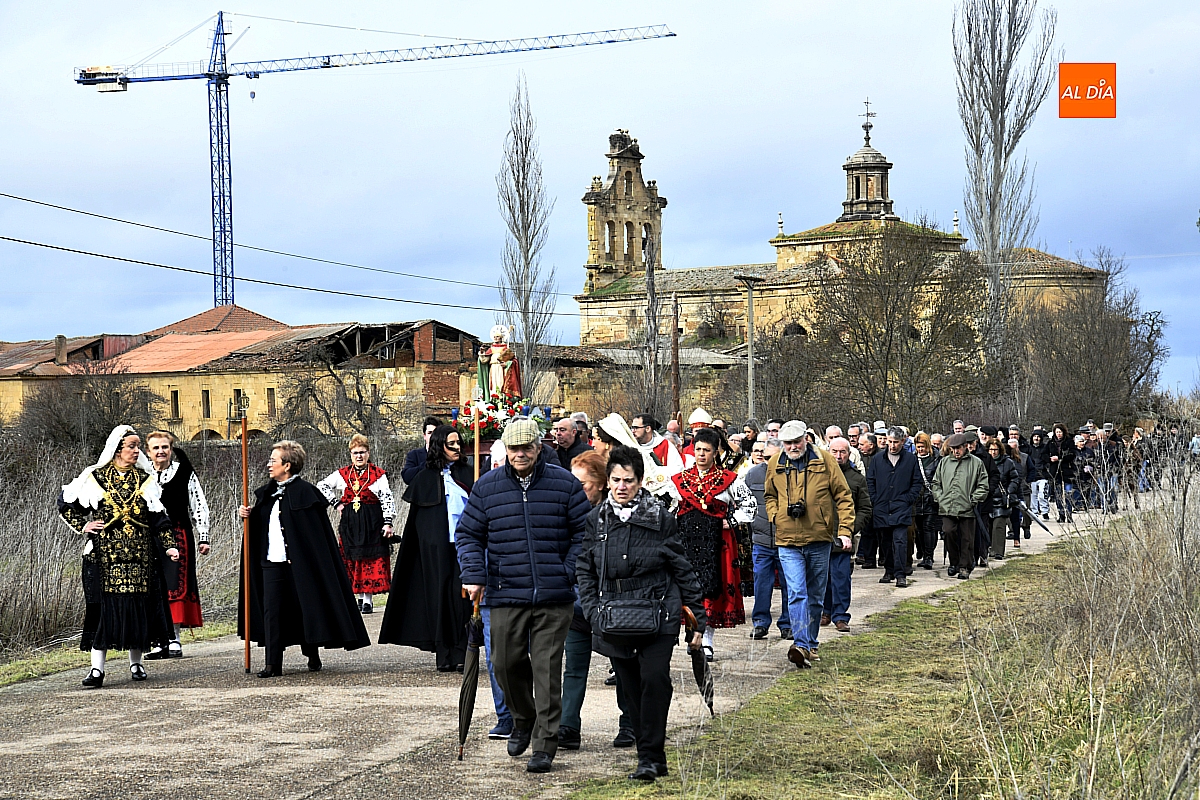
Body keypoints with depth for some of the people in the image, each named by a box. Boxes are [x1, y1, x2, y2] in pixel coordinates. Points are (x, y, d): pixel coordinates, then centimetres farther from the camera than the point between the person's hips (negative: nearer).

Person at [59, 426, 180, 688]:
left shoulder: (145, 480, 9)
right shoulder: (95, 477, 2)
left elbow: (159, 517, 9)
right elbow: (66, 503, 12)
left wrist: (169, 545, -1)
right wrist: (83, 526, 1)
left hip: (139, 555, 2)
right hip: (104, 555, -2)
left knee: (138, 606, 3)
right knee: (103, 607, -6)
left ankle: (136, 662, 17)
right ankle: (97, 669, -4)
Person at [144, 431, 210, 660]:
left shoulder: (184, 474, 3)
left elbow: (199, 506, 4)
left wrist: (203, 538, -1)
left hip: (178, 537, -2)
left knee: (176, 586, -6)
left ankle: (174, 639, -2)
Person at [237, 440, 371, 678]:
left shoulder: (305, 491, -8)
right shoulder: (267, 492, 13)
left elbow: (314, 532, -11)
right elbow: (259, 525, 23)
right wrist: (249, 514, 2)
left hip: (299, 563, -6)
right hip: (271, 561, 6)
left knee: (305, 608, 4)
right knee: (270, 609, -2)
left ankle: (313, 657, 21)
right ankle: (272, 664, -2)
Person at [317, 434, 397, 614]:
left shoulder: (378, 475, 1)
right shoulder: (342, 474, 9)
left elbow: (387, 500, -1)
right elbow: (321, 486, 14)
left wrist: (388, 523, -9)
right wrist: (336, 503, 5)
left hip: (372, 523, -3)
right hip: (349, 523, 3)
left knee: (371, 561, -5)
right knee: (351, 560, 4)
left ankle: (368, 599, -3)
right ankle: (360, 597, 12)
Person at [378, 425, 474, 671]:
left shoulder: (468, 474, 11)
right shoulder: (426, 477, 7)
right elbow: (416, 520, 9)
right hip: (437, 547, -1)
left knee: (462, 595, -5)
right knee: (440, 595, 1)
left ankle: (461, 653, -4)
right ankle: (443, 655, 6)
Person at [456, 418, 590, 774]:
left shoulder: (564, 483, 2)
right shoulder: (487, 486, 6)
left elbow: (584, 532, 6)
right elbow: (468, 534, 10)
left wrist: (569, 574, -4)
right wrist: (474, 576, -3)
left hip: (554, 597, -2)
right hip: (506, 596, 2)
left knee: (547, 667, -3)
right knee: (506, 663, 6)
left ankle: (545, 742, 3)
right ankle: (522, 720, 34)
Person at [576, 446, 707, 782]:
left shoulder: (659, 517, 0)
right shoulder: (596, 520, 6)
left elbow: (682, 568, 4)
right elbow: (586, 571, 11)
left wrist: (698, 617, 5)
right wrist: (593, 612, -1)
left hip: (658, 612, -3)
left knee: (654, 678, -17)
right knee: (631, 689, 5)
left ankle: (650, 757, -10)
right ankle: (653, 757, 16)